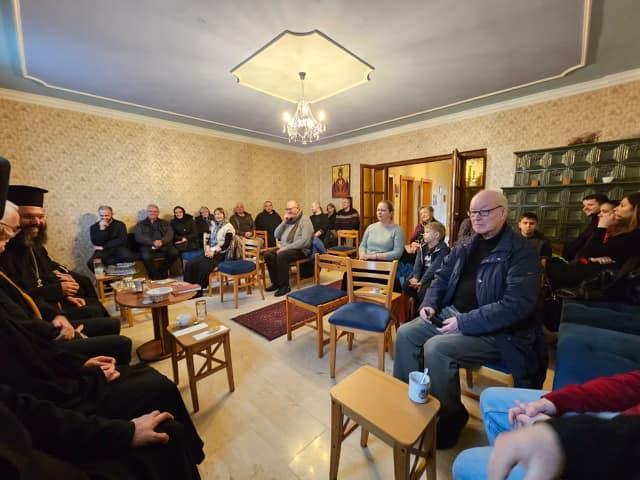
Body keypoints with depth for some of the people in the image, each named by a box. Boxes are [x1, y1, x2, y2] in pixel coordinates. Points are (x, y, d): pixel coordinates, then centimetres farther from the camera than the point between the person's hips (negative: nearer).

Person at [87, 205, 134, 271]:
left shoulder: (120, 224, 5)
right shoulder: (94, 227, 7)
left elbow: (122, 240, -6)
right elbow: (96, 243, -7)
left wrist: (104, 247, -9)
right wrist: (101, 229, -17)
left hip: (119, 248, -1)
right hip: (103, 251, 1)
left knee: (130, 258, -35)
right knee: (91, 263, -32)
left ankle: (104, 261, -16)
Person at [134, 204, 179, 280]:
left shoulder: (165, 223, 23)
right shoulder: (140, 224, 19)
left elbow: (170, 234, 6)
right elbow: (139, 237, 1)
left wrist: (162, 241, -16)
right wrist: (153, 242, -17)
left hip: (164, 246, 2)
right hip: (148, 246, -1)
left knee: (174, 253, -28)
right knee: (146, 257, -34)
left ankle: (161, 272, -6)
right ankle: (156, 277, -16)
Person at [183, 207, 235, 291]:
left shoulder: (228, 227, -3)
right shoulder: (213, 226, 19)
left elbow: (226, 244, -10)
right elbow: (209, 240, 14)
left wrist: (214, 252, -17)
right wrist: (207, 249, -6)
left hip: (220, 253, -6)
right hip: (210, 251, 6)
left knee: (204, 265, -29)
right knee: (191, 264, -15)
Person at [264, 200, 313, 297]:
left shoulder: (305, 220, -5)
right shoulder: (288, 221, 17)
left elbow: (305, 241, -18)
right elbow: (277, 236, 14)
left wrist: (287, 247, -21)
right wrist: (284, 222, 1)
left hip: (300, 250, -7)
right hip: (285, 248, 7)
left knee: (281, 256, -33)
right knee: (268, 254, -15)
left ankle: (284, 286, -20)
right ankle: (276, 283, -5)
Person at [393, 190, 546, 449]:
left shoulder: (521, 253, -11)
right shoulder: (466, 247, 9)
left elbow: (516, 306, -21)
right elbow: (441, 277, 17)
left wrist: (464, 322, -24)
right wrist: (429, 304, 0)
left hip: (494, 330, -7)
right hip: (452, 313, 7)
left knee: (436, 348, -26)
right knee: (406, 333, -7)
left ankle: (450, 417, 1)